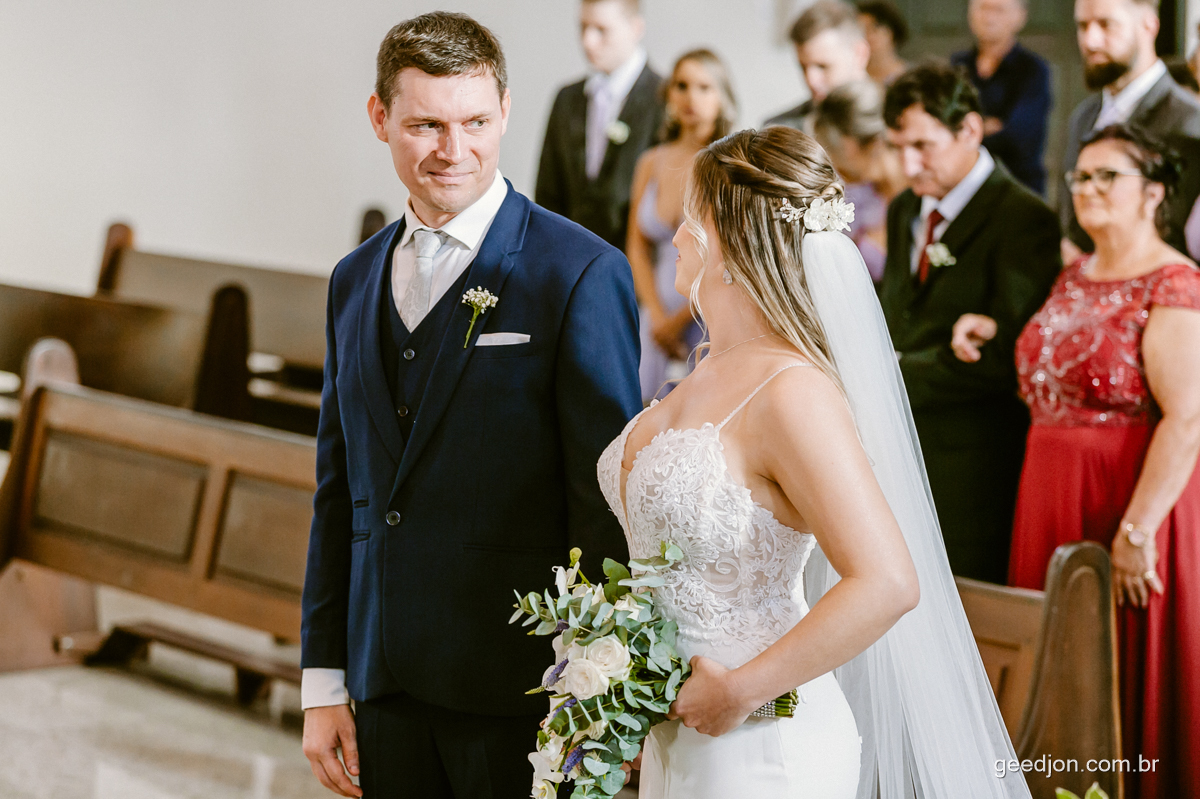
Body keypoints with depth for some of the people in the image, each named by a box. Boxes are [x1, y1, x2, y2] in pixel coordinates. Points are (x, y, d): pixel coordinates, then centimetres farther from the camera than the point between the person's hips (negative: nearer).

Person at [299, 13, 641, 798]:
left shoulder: (581, 274, -9)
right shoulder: (356, 281, 12)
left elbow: (608, 504, -10)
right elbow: (338, 493, 14)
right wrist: (323, 683, 11)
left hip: (521, 696, -5)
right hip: (387, 693, 5)